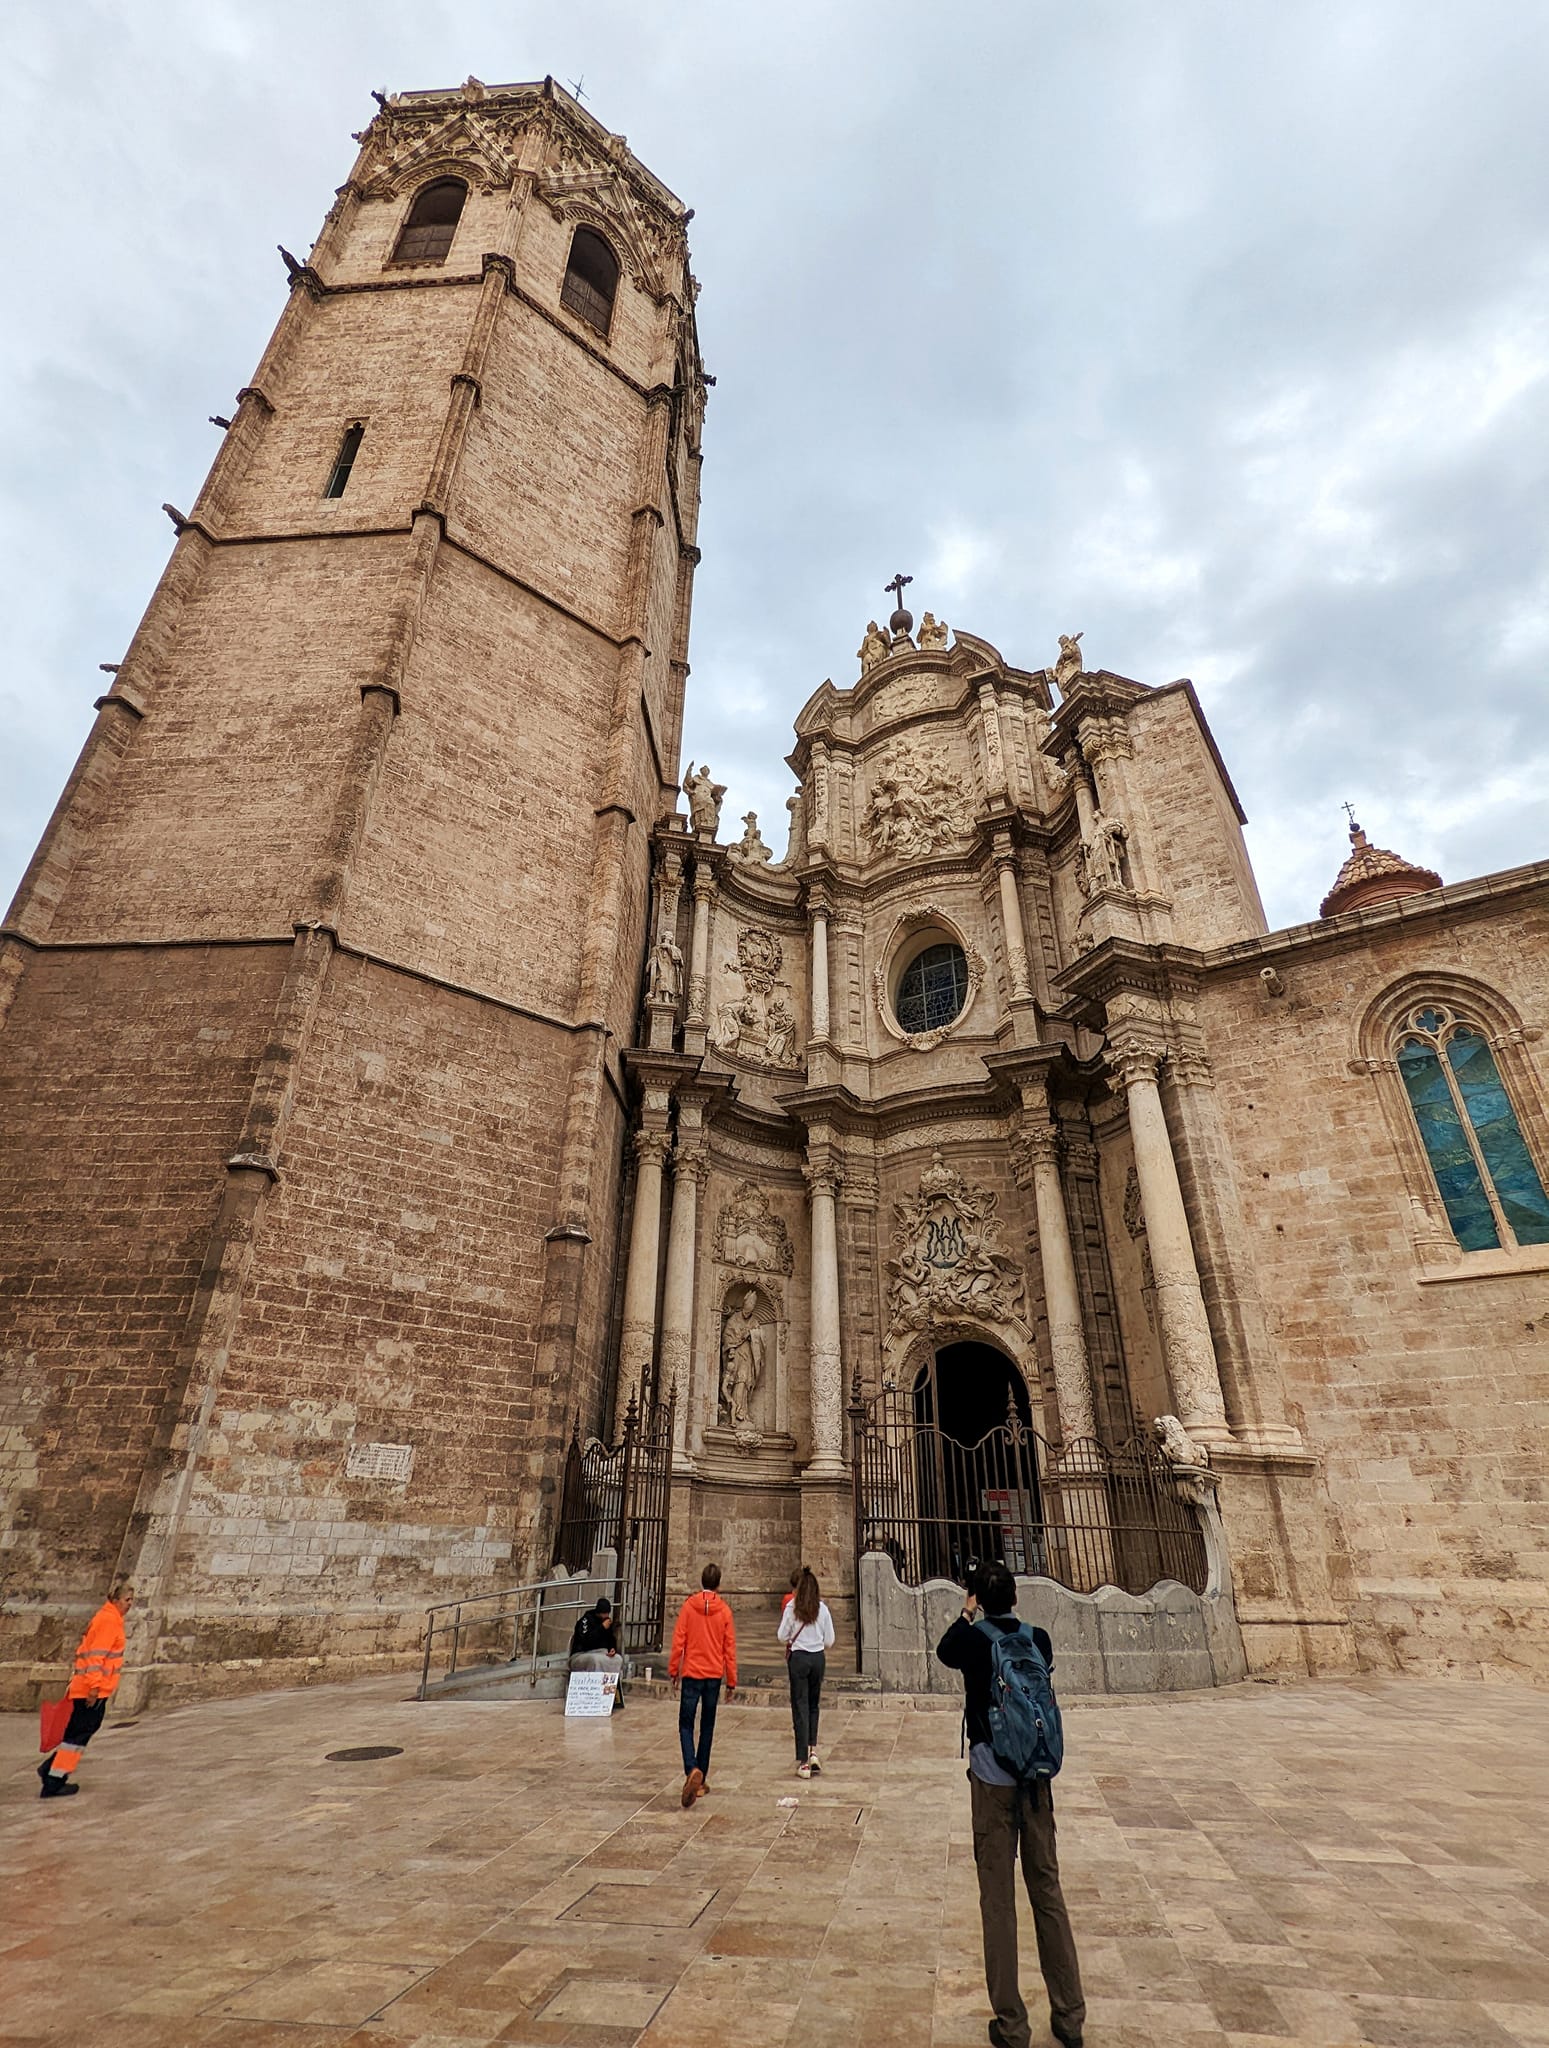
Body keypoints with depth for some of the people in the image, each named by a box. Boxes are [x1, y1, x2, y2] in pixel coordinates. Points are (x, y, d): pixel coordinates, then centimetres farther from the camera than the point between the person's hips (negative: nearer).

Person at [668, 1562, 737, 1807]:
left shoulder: (689, 1606, -6)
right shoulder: (724, 1610, -2)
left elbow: (678, 1641, -6)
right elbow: (730, 1648, 1)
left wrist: (673, 1670, 5)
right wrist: (731, 1681, 9)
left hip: (691, 1673, -2)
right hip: (714, 1676, 2)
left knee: (686, 1725, 5)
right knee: (707, 1728, 14)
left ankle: (692, 1771, -16)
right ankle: (700, 1780, 19)